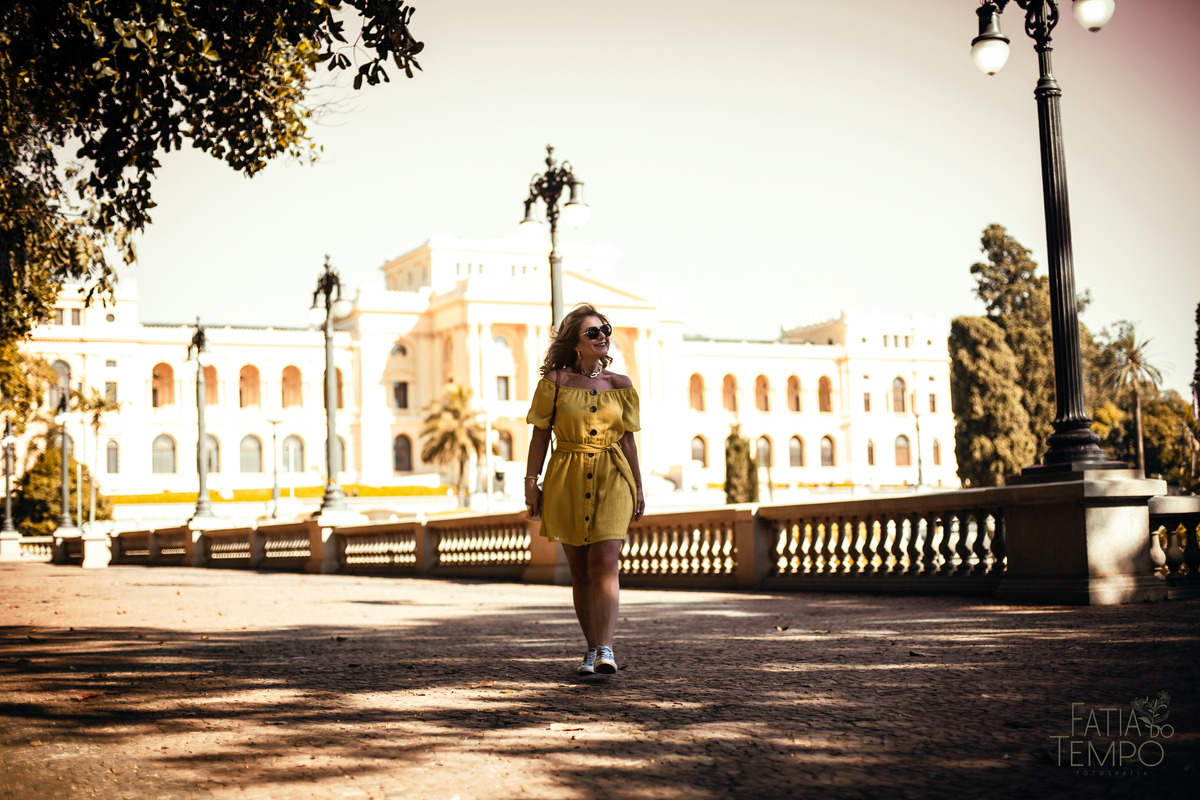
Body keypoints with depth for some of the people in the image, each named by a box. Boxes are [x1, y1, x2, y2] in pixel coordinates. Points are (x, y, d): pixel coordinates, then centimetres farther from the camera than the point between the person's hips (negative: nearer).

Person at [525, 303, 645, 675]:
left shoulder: (620, 385, 7)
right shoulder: (555, 382, 2)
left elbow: (627, 440, 11)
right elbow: (540, 435, 3)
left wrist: (638, 488, 11)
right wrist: (531, 483, -1)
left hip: (611, 480, 0)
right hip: (567, 481, 0)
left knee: (605, 563, -15)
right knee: (580, 571, 7)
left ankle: (605, 650, -18)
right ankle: (591, 649, 18)